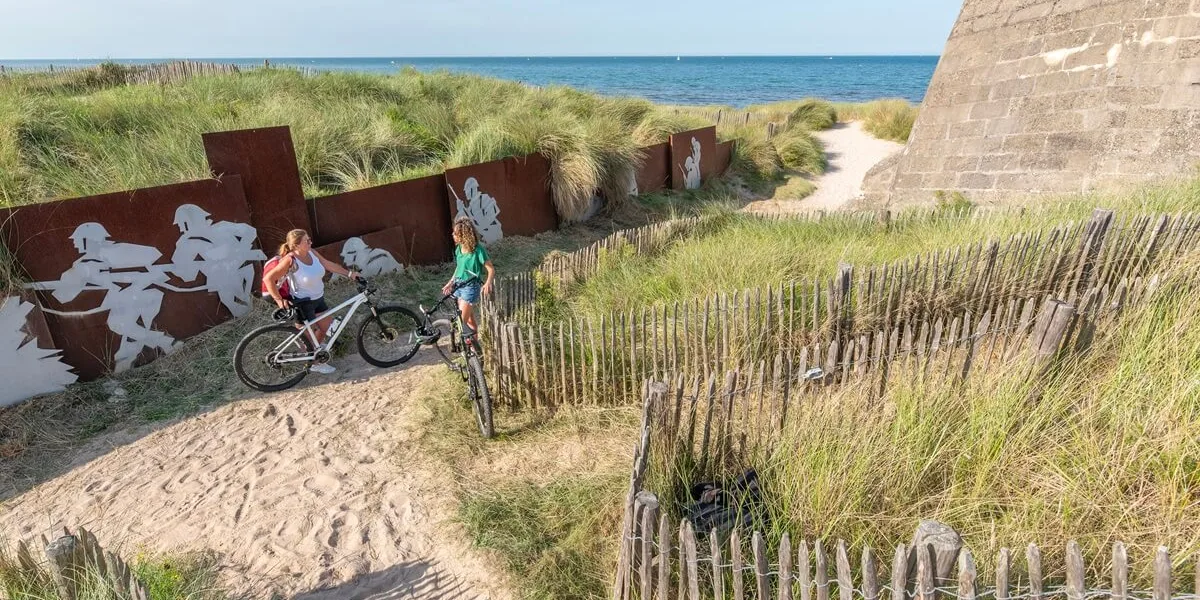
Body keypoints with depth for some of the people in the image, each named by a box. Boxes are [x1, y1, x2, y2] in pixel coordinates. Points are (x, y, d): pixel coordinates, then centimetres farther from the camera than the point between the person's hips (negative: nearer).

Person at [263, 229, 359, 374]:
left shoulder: (312, 253, -6)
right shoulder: (290, 260, -27)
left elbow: (330, 265, 6)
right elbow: (268, 279, -25)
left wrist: (349, 273, 6)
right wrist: (279, 300, -23)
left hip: (318, 298, 7)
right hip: (303, 303, -7)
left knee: (325, 327, 21)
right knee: (309, 334, 10)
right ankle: (315, 362, 31)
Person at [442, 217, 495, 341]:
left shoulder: (478, 250, -18)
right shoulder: (459, 248, 3)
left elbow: (491, 270, -15)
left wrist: (488, 283, -33)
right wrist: (450, 283, 18)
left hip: (470, 287, -7)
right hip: (458, 285, 7)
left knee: (462, 321, -9)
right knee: (469, 320, 16)